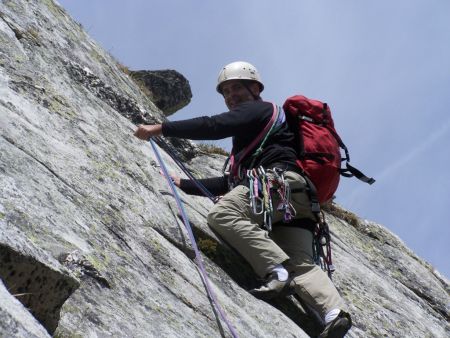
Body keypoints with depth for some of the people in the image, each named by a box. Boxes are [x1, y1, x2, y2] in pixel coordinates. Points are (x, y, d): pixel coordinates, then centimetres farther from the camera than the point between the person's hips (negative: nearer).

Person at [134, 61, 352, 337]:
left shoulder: (259, 109, 13)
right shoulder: (253, 137, 41)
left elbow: (215, 126, -4)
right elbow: (232, 182, 39)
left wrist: (161, 128, -2)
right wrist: (185, 185, 39)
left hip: (279, 181, -9)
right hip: (298, 202, 9)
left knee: (222, 214, -23)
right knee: (301, 266, -5)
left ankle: (277, 271, -35)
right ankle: (334, 311, -29)